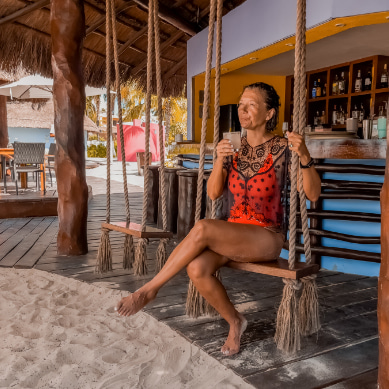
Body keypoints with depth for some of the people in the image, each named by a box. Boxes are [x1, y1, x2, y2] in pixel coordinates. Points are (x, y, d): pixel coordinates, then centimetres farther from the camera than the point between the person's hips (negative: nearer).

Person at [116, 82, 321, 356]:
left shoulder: (282, 148, -6)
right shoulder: (235, 147, 7)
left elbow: (313, 195, -12)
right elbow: (213, 193, 0)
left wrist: (305, 157, -29)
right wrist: (219, 160, -17)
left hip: (267, 237, -4)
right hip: (233, 233, 5)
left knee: (203, 228, -31)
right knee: (197, 268, -26)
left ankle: (149, 290, -13)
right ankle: (235, 322, 2)